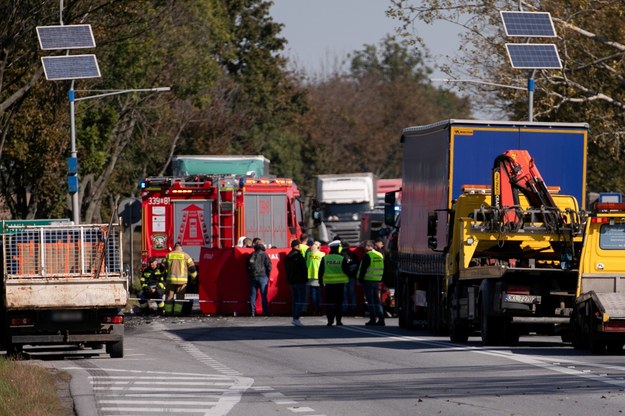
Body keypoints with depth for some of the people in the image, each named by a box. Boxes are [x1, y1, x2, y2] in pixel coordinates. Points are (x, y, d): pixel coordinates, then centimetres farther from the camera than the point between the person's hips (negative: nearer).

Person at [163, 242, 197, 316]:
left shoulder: (169, 255, 5)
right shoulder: (185, 255, -1)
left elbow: (164, 265, 16)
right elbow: (192, 266, 1)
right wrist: (194, 276, 15)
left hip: (171, 279, 1)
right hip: (182, 279, -1)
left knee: (170, 296, 9)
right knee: (180, 296, 5)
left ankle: (168, 311, 8)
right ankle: (177, 311, -3)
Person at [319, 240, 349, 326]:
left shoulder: (325, 258, 0)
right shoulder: (342, 258, -6)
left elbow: (321, 271, 3)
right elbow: (346, 270, -5)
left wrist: (321, 282, 11)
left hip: (328, 283, 1)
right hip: (340, 283, -1)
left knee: (329, 303, 4)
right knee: (339, 302, 5)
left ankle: (330, 320, -1)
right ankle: (338, 320, 3)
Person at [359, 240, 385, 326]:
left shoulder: (367, 256, -12)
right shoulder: (380, 255, 11)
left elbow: (363, 269, -14)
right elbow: (382, 269, 16)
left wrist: (360, 279, -7)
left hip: (368, 280, -7)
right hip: (377, 280, 7)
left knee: (370, 301, -3)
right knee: (377, 300, 10)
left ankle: (372, 320, -4)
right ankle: (381, 319, 5)